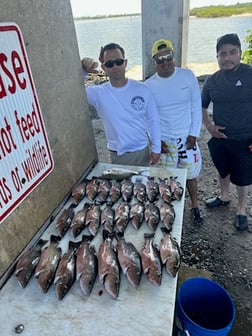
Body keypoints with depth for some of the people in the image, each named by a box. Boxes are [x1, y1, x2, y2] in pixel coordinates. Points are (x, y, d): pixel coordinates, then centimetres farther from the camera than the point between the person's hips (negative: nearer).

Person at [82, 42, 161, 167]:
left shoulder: (141, 89, -8)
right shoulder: (98, 93, -12)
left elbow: (153, 120, -2)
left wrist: (156, 148, -1)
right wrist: (82, 70, -29)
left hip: (143, 150, 2)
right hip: (118, 155, -1)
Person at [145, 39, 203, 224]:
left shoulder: (188, 76, -7)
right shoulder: (149, 85, -7)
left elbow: (196, 107, -3)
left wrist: (194, 134, -7)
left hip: (187, 137, 1)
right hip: (164, 140, 0)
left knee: (191, 174, 14)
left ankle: (195, 207, 37)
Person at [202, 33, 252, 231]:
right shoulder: (212, 81, 0)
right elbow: (202, 106, 13)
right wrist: (209, 126, -2)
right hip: (219, 138, 4)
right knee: (223, 171, 23)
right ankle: (224, 197, 49)